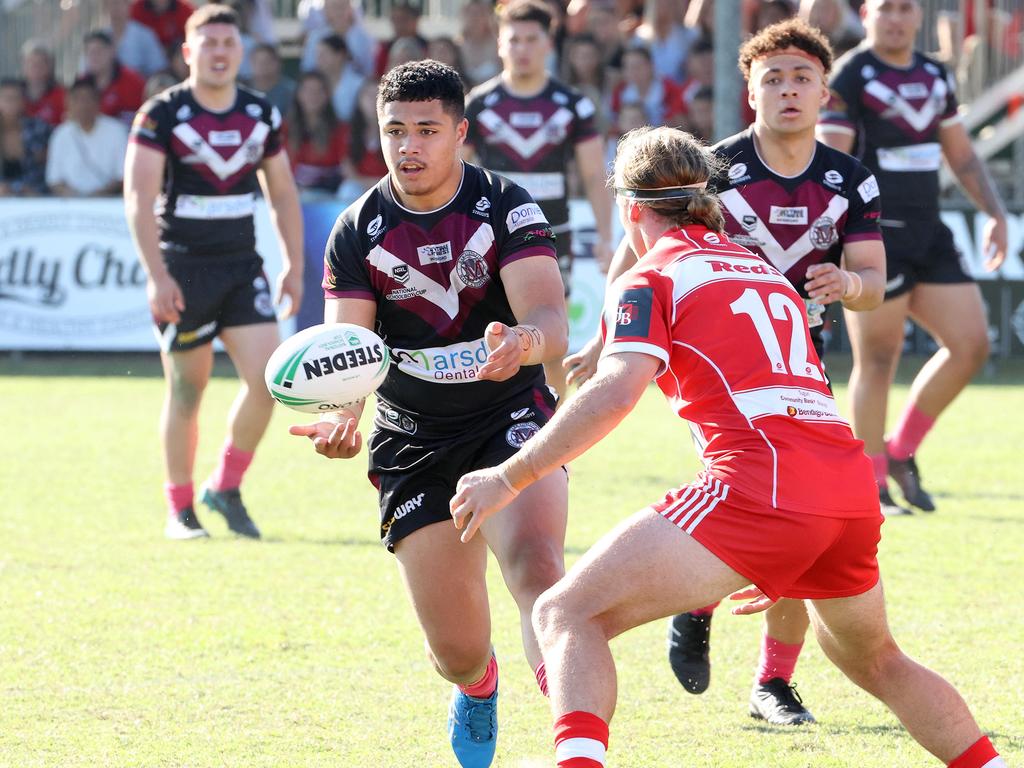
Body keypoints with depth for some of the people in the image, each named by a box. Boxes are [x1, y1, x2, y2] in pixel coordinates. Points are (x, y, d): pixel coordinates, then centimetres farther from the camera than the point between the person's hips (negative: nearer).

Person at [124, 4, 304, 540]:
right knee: (186, 391, 2)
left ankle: (225, 489, 7)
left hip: (242, 268, 4)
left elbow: (282, 195, 16)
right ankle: (179, 510, 14)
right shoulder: (161, 114, -8)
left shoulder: (262, 115, 6)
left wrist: (293, 268, 9)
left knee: (267, 377, -11)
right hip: (182, 270, -4)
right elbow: (138, 198, -14)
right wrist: (157, 275, -21)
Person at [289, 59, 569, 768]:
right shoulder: (358, 232, -3)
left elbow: (552, 323, -21)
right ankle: (478, 688, 37)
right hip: (413, 440, 2)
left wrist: (526, 343, -46)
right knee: (458, 653, -1)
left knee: (535, 564, -34)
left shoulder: (506, 207, -9)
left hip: (511, 420, -2)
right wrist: (342, 417, -33)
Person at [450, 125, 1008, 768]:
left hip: (761, 486, -7)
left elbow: (617, 393, -11)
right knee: (875, 661, 32)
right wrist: (779, 562, 42)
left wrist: (509, 479, -6)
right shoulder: (768, 273, 29)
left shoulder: (650, 280, 7)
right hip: (854, 489, 7)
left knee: (567, 614, -5)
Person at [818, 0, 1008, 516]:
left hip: (928, 236, 7)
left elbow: (961, 154, 24)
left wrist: (995, 213, 14)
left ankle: (900, 451, 15)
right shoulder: (848, 77, -7)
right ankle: (871, 488, 4)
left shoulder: (934, 76, 15)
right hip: (874, 236, -7)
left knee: (971, 344, 0)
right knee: (878, 361, -6)